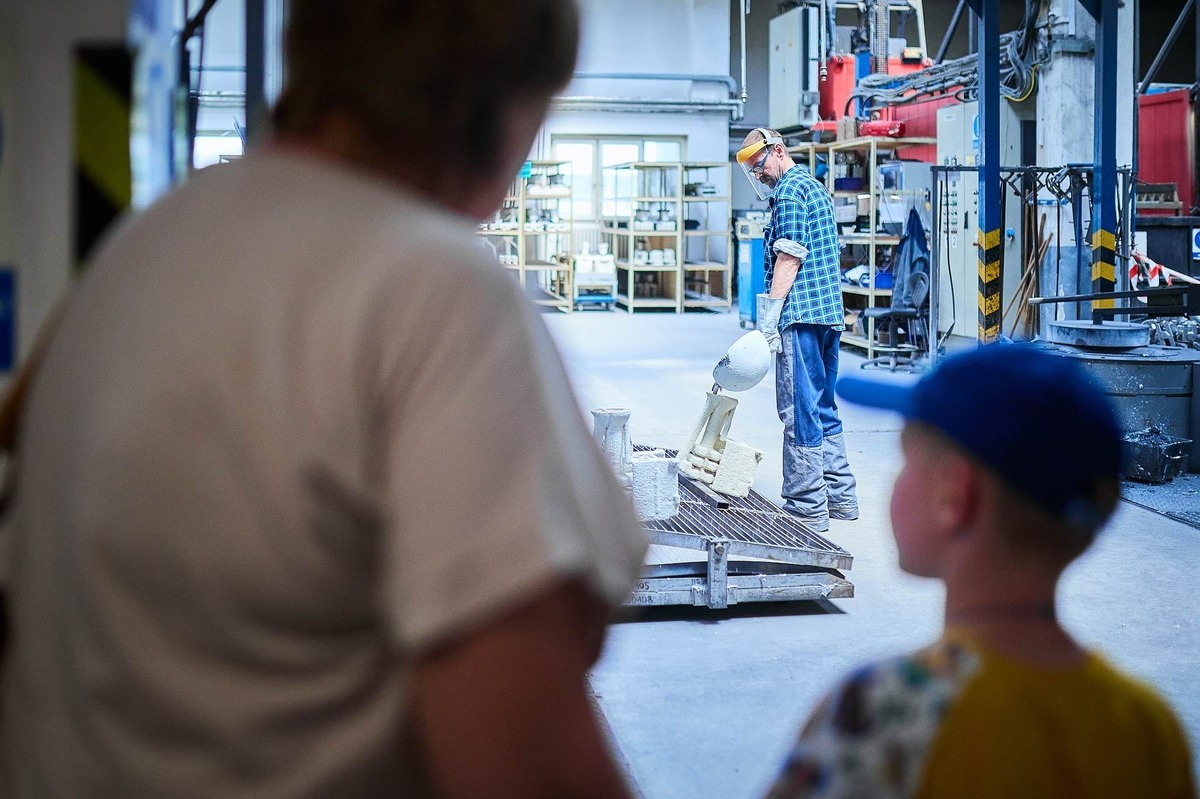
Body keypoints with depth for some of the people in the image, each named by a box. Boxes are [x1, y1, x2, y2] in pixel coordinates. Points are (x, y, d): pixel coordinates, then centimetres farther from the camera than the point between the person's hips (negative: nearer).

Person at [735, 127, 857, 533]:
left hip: (801, 315, -10)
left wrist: (769, 317, -17)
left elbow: (789, 256, -16)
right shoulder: (816, 188, 21)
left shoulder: (790, 190, -8)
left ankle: (806, 507, -6)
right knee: (823, 406, 15)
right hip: (831, 312, 10)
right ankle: (840, 496, 20)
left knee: (799, 410, -7)